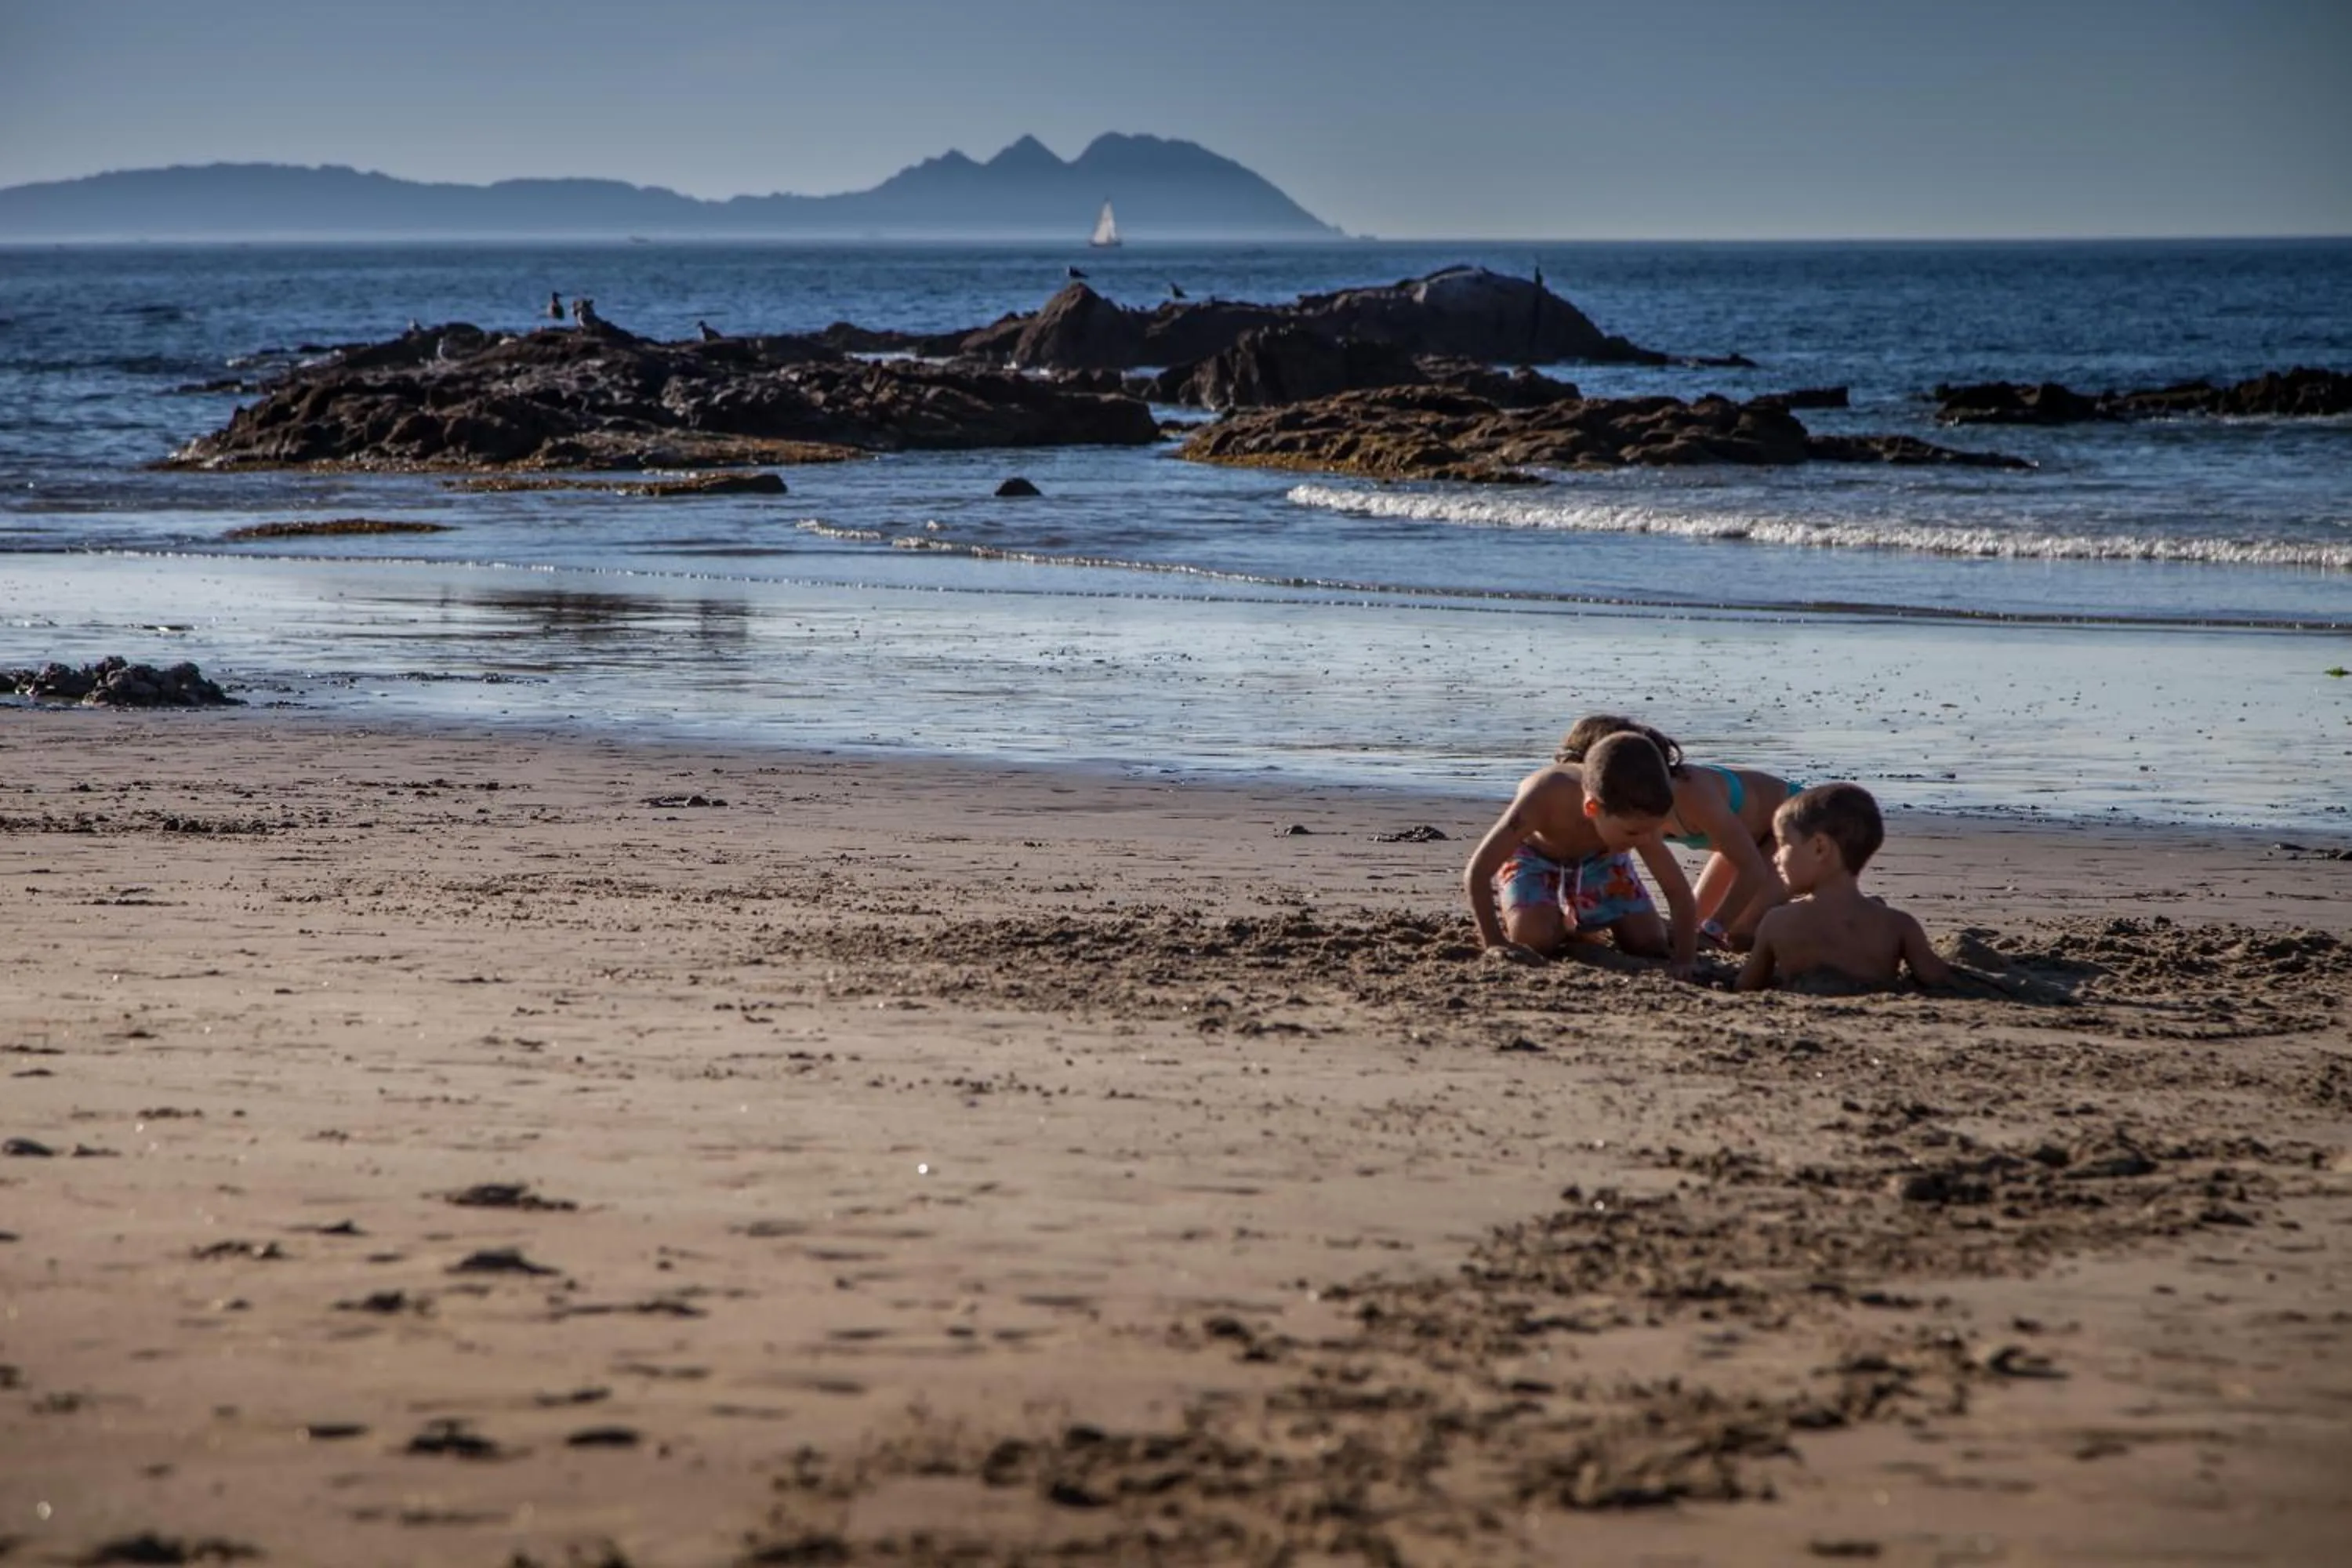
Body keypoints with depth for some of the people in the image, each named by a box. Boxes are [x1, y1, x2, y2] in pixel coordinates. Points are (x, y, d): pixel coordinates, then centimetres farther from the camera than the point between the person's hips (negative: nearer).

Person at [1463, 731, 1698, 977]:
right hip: (1533, 857, -3)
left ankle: (1577, 924, 23)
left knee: (1652, 945, -5)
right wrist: (1495, 943, -43)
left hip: (1598, 859, 3)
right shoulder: (1543, 798, -45)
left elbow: (1679, 891, -27)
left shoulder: (1638, 818, -34)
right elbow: (1477, 872, -40)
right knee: (1534, 938, -30)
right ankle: (1562, 925, 7)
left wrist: (1685, 960, -39)